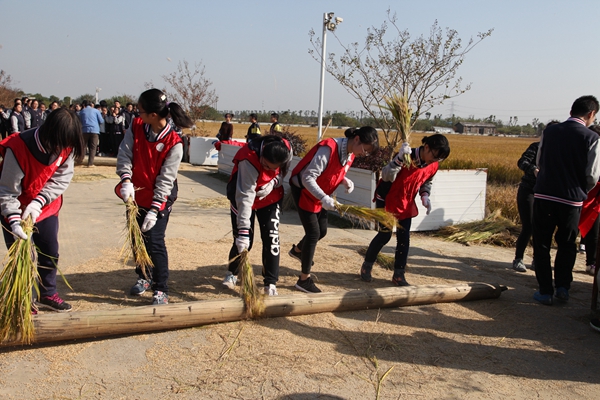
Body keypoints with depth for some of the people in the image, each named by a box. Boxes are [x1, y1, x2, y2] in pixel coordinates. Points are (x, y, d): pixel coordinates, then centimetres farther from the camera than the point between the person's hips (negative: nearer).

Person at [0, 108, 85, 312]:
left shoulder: (66, 146, -18)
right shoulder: (18, 147, -31)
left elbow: (61, 179, -16)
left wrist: (38, 202, -29)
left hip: (47, 207, 5)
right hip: (17, 209, -4)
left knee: (50, 251, 12)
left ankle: (47, 293, 31)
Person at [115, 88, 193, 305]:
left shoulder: (173, 143, -23)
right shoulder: (136, 126, -10)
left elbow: (165, 180, -22)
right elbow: (124, 154, -12)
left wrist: (154, 209, -24)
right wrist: (126, 180, -29)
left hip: (160, 198, -5)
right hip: (136, 194, 6)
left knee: (154, 242, -8)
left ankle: (161, 290, 6)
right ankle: (144, 277, 39)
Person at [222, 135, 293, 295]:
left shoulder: (286, 150, -24)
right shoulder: (248, 159, -38)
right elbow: (245, 197, -39)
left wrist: (273, 182, -24)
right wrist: (243, 230, -42)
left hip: (271, 197, 4)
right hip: (242, 197, -3)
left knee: (271, 239, -5)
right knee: (244, 240, 0)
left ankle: (270, 283, 6)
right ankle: (232, 273, 29)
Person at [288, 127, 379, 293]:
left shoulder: (350, 154, -4)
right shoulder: (328, 149, -32)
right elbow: (308, 178, -32)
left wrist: (346, 181, -10)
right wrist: (324, 198, -40)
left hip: (319, 195, 9)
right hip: (303, 191, -8)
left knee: (322, 231, 16)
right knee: (313, 233, -8)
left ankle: (297, 250, 48)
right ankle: (304, 279, 6)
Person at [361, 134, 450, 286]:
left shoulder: (433, 166, -8)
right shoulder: (407, 156, -27)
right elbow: (387, 176, -37)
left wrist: (425, 196, -7)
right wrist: (400, 157, -51)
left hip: (406, 204, 6)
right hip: (386, 200, -5)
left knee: (404, 238, 3)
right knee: (385, 235, -3)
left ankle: (399, 275, 13)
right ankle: (366, 267, 18)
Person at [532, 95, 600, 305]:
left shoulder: (549, 131, 2)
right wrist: (581, 191, 13)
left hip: (543, 195, 1)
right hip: (571, 200, -1)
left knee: (542, 244, 10)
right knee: (566, 244, 19)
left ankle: (545, 291, 12)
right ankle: (562, 287, 19)